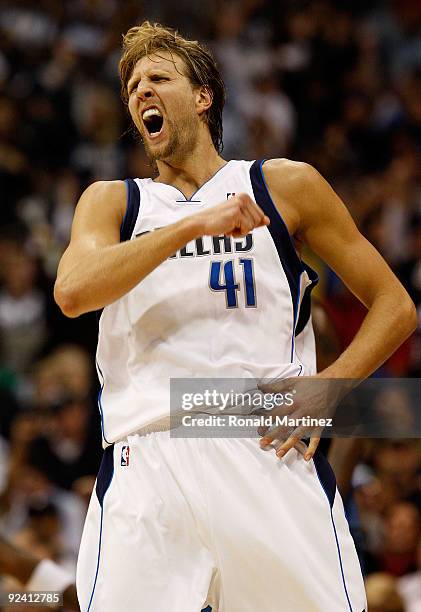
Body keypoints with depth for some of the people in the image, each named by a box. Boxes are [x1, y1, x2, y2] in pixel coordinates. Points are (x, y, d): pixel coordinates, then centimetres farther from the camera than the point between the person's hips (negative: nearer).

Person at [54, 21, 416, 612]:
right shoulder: (111, 201, 18)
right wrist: (194, 225, -11)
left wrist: (325, 389, -2)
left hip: (270, 453, 0)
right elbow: (73, 292, -4)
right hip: (146, 463, 0)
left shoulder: (285, 186, 15)